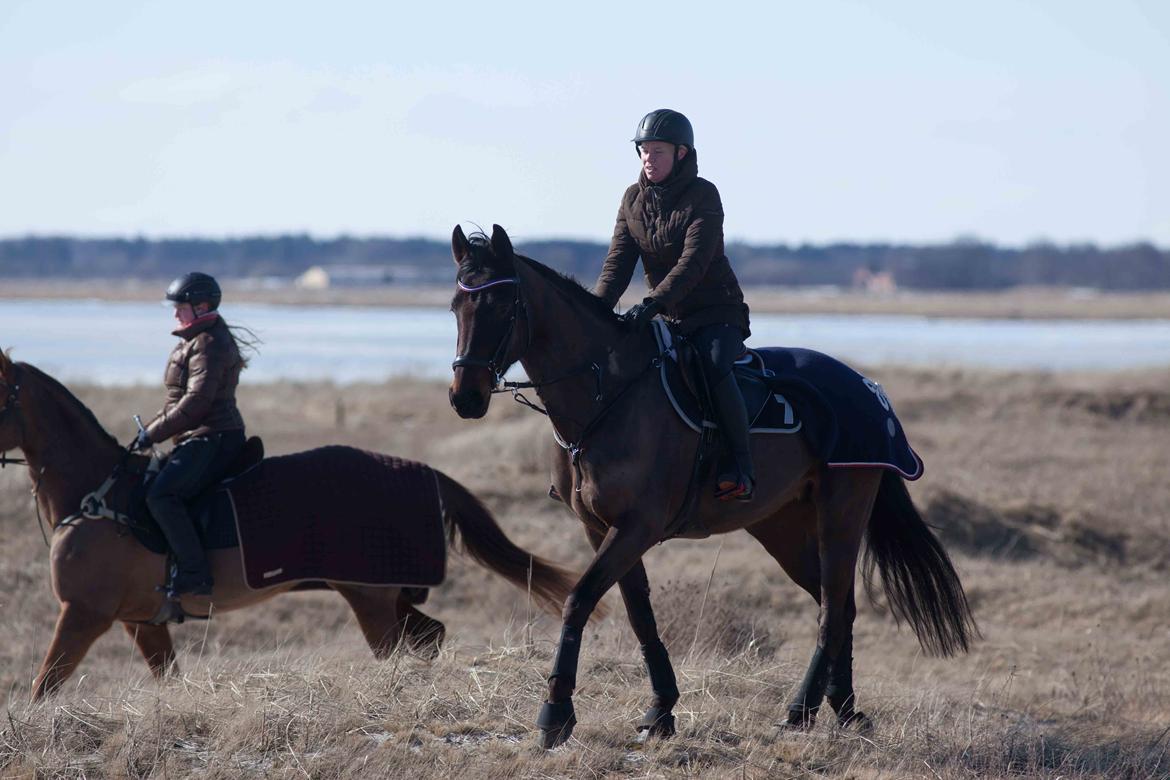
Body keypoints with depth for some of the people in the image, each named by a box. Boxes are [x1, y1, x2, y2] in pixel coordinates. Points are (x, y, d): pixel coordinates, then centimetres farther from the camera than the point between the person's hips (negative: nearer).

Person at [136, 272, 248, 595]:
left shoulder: (209, 345, -14)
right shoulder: (194, 341, 20)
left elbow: (195, 402, -22)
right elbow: (179, 401, 27)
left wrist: (154, 434, -18)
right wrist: (152, 428, 15)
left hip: (213, 440, -12)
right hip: (199, 439, 12)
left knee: (161, 495, -26)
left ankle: (195, 574, -28)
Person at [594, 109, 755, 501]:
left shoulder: (703, 196, -12)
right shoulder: (633, 199, 5)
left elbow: (694, 262, -23)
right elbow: (618, 262, -1)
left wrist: (653, 303, -35)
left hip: (716, 311, -7)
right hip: (669, 317, 7)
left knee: (715, 369, -32)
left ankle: (741, 468, -27)